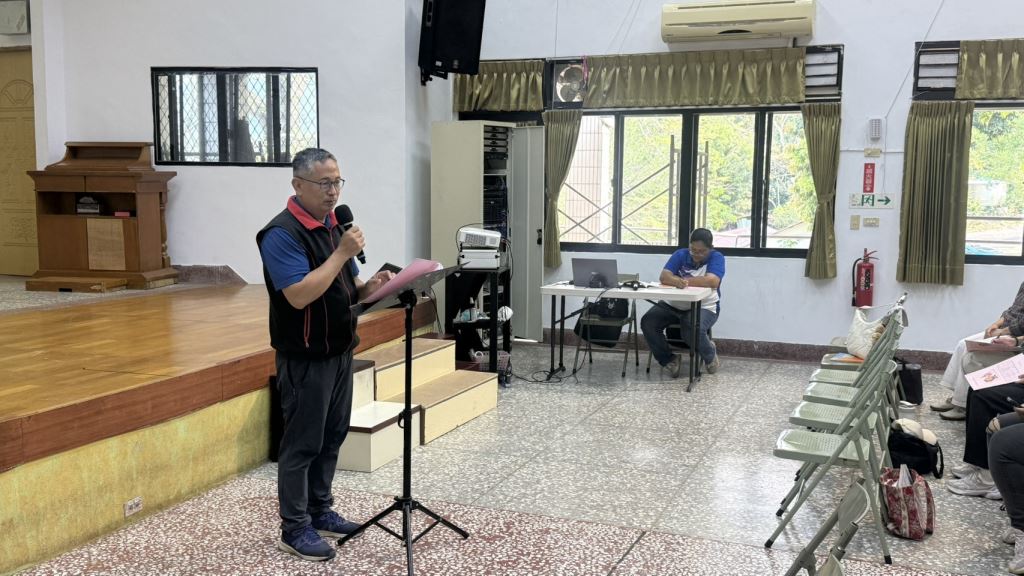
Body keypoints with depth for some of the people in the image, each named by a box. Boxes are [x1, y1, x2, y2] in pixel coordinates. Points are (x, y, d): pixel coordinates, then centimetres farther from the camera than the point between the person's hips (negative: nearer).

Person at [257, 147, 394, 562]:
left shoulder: (335, 225, 10)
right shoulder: (282, 234, -17)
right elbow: (300, 295, -27)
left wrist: (371, 286, -6)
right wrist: (342, 253, -26)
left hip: (339, 351, 8)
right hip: (305, 357, -8)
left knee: (331, 437, 16)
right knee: (302, 443, 1)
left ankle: (320, 512, 29)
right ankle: (294, 529, 12)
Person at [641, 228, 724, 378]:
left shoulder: (716, 258, -5)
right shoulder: (680, 254, 4)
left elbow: (712, 281, -24)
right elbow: (664, 277, -11)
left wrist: (684, 281, -20)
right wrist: (677, 281, -35)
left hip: (704, 307, -4)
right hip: (673, 304, 4)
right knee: (647, 322, -19)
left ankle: (710, 356, 1)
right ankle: (669, 359, -1)